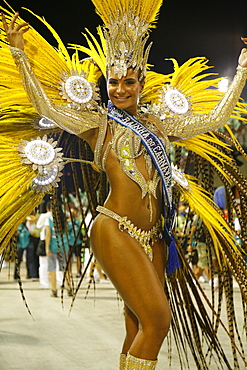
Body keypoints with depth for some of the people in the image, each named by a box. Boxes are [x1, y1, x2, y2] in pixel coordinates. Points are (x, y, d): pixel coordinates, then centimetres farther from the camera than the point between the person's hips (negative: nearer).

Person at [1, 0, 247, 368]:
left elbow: (217, 117, 21)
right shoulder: (98, 124, 4)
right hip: (116, 231, -6)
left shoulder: (158, 125, 16)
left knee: (138, 328, 7)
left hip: (153, 236, 6)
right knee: (157, 319, -14)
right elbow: (46, 107, -7)